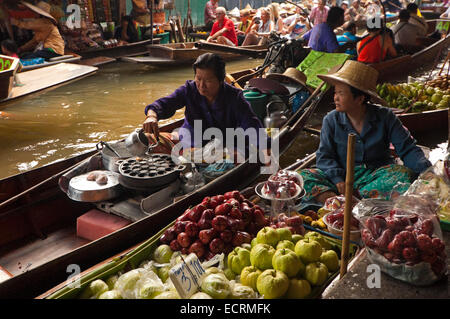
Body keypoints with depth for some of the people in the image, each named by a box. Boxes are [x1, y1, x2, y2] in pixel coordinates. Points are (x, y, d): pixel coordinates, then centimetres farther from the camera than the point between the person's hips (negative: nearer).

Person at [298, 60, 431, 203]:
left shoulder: (385, 117, -3)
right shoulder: (331, 120, -1)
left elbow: (408, 149, -3)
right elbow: (325, 156, -3)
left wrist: (426, 168, -23)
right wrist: (338, 180, -22)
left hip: (378, 174, 0)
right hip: (343, 176, 1)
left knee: (404, 174, -31)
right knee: (305, 175, -24)